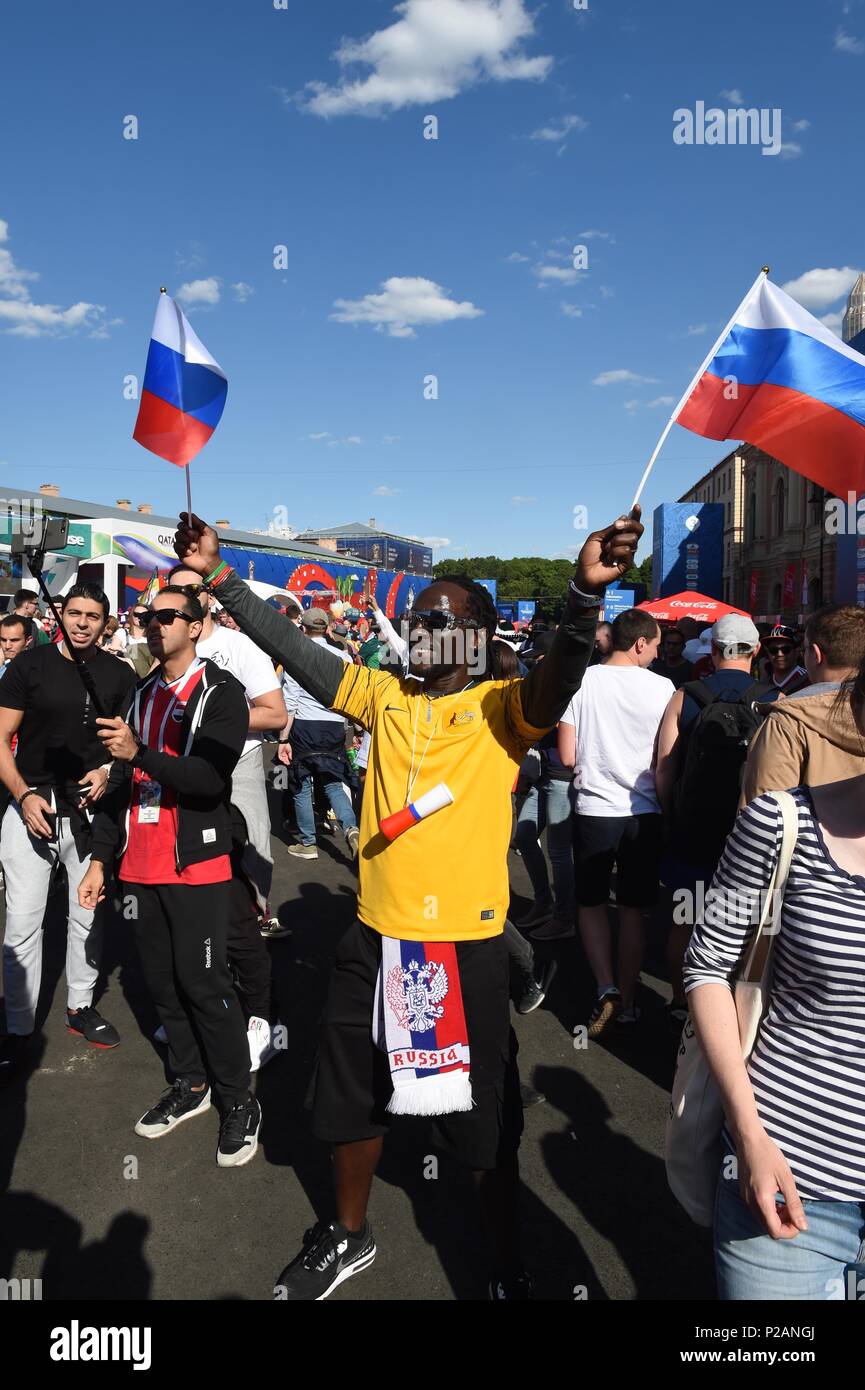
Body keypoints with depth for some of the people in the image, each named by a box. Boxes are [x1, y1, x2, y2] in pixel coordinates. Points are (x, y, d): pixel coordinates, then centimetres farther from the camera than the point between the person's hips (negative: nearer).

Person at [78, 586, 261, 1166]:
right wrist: (101, 858, 13)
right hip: (140, 866, 6)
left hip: (196, 864, -6)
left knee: (204, 984, -4)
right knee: (163, 981, 12)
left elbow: (210, 777, -19)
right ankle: (189, 1085, 28)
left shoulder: (222, 692, -7)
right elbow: (121, 783, 16)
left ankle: (240, 1100, 11)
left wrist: (140, 753, -31)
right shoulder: (140, 695, 14)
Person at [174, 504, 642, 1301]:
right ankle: (350, 1236, 49)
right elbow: (293, 649, 4)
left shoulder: (501, 709, -9)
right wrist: (218, 576, -1)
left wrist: (587, 594, -47)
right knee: (354, 1097, 23)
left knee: (486, 1119, 13)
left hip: (466, 945, -4)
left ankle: (509, 1268, 38)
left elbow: (561, 676, -28)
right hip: (374, 939, 5)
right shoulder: (386, 696, 4)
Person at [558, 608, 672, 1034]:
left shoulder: (582, 681, -8)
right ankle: (626, 1001, 23)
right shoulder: (661, 687, -8)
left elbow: (567, 756, -7)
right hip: (643, 811, 1)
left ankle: (605, 989, 4)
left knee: (591, 903, 17)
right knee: (633, 909, 14)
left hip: (593, 809, -1)